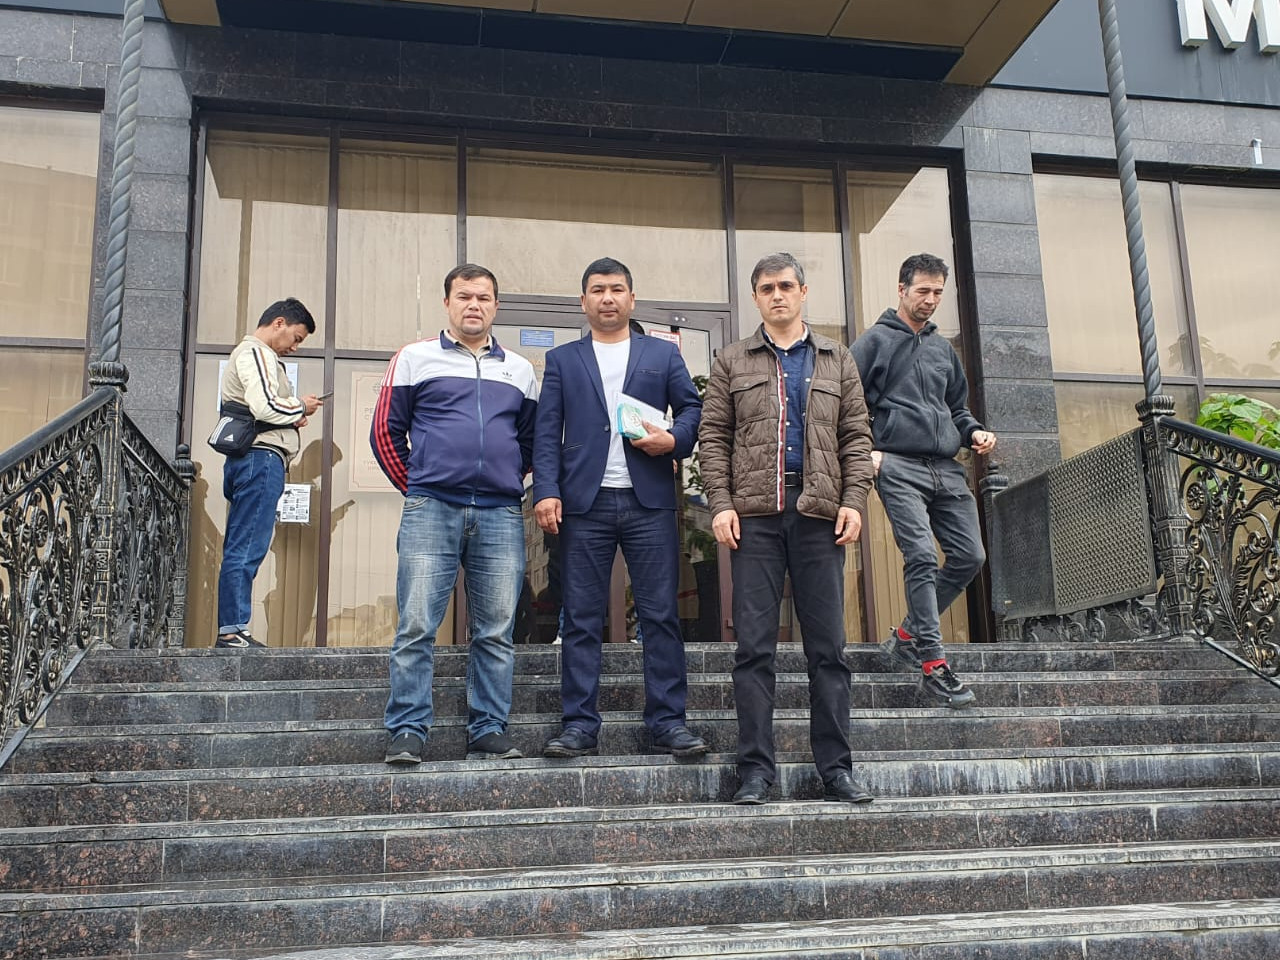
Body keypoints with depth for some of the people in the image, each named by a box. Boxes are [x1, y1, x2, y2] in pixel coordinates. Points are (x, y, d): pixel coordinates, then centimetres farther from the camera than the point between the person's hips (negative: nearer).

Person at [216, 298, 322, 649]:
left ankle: (231, 631, 8)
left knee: (241, 550, 7)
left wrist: (291, 419, 14)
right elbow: (264, 406, -19)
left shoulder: (250, 353, 29)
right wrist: (301, 407, -3)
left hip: (251, 459, 11)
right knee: (246, 549, -11)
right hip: (261, 458, -11)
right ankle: (232, 630, -11)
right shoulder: (256, 352, -5)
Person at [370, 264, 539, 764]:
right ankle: (408, 731, 1)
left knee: (496, 632, 3)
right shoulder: (415, 358, 9)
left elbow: (532, 440, 22)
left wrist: (508, 484, 13)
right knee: (416, 626, -6)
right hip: (430, 511, -2)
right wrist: (416, 488, 9)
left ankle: (489, 731, 10)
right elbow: (386, 431, 10)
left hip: (500, 516, 2)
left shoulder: (519, 370, 17)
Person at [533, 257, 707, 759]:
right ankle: (579, 725, 6)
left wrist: (674, 440, -10)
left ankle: (668, 722, 5)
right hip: (584, 503, 0)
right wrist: (546, 491, -7)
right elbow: (547, 431, 6)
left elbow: (692, 407, 12)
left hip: (650, 501, 0)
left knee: (661, 615, -1)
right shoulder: (561, 360, 14)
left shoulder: (664, 354, 16)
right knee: (581, 619, 0)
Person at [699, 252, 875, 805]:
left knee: (827, 645, 2)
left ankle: (835, 768, 10)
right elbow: (714, 438, 7)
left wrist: (854, 500, -2)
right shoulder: (732, 362, 13)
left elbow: (856, 438, 11)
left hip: (819, 513, 1)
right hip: (754, 514, -1)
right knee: (754, 645, -1)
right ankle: (756, 768, 5)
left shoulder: (837, 361, 17)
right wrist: (720, 503, -6)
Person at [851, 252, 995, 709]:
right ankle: (933, 665, -9)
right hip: (898, 466, -7)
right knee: (922, 559, -14)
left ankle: (908, 636, 17)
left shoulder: (943, 349, 23)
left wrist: (974, 432, 9)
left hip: (947, 469, 7)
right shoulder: (874, 341, 5)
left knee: (970, 556, 1)